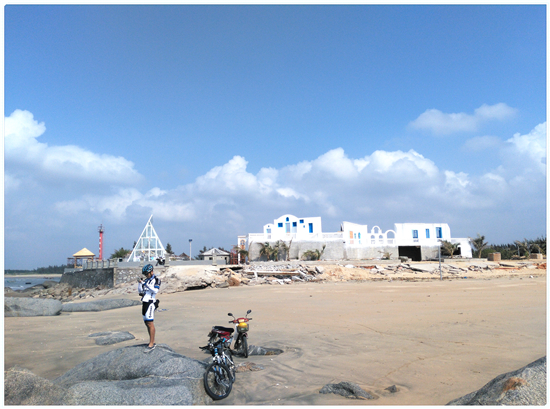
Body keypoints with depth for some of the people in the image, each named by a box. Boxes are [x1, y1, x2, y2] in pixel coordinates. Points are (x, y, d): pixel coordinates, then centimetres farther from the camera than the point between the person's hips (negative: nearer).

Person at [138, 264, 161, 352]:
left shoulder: (156, 279, -2)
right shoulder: (146, 280, 18)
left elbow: (155, 290, -17)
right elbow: (140, 291, 15)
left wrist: (146, 284, -23)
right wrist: (140, 283, -1)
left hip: (150, 303, -8)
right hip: (144, 302, 8)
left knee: (150, 323, -11)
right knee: (147, 323, 9)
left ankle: (151, 344, -12)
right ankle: (152, 342, 17)